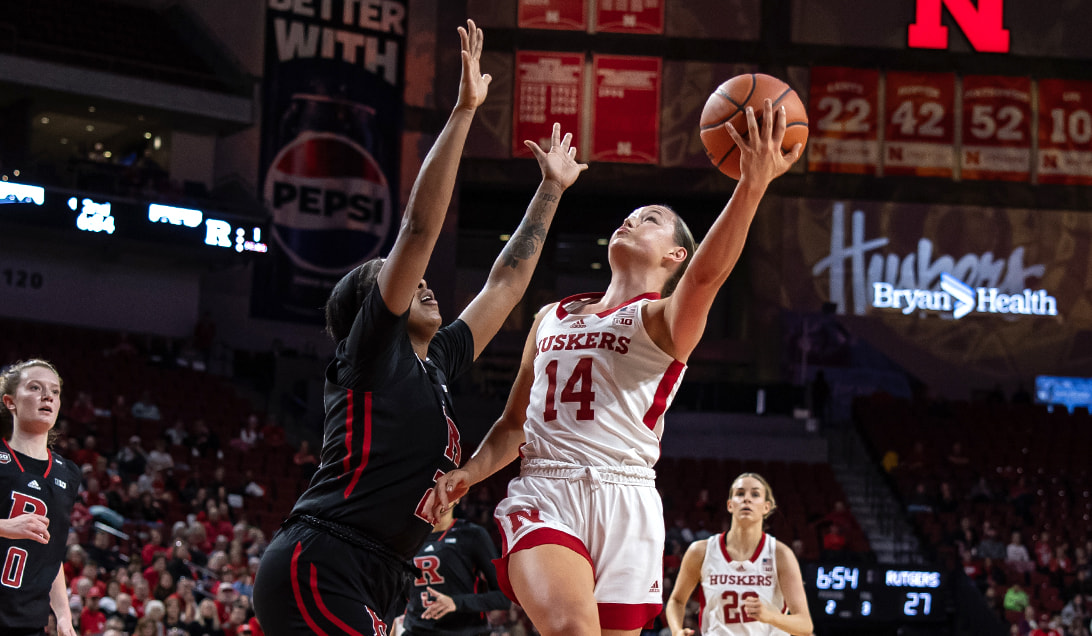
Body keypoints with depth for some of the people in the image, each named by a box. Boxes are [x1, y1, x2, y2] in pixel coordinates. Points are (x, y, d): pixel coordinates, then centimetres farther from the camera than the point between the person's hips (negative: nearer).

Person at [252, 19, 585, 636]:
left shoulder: (437, 365, 23)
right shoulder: (374, 351, 3)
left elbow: (506, 283, 32)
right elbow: (420, 229, -6)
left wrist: (551, 189, 38)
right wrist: (464, 111, -9)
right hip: (318, 567, -10)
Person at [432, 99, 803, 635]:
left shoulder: (665, 318, 7)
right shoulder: (552, 318, 24)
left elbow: (706, 274, -17)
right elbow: (514, 424, 27)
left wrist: (751, 186, -33)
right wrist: (469, 473, 7)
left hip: (624, 500, -2)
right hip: (543, 494, 2)